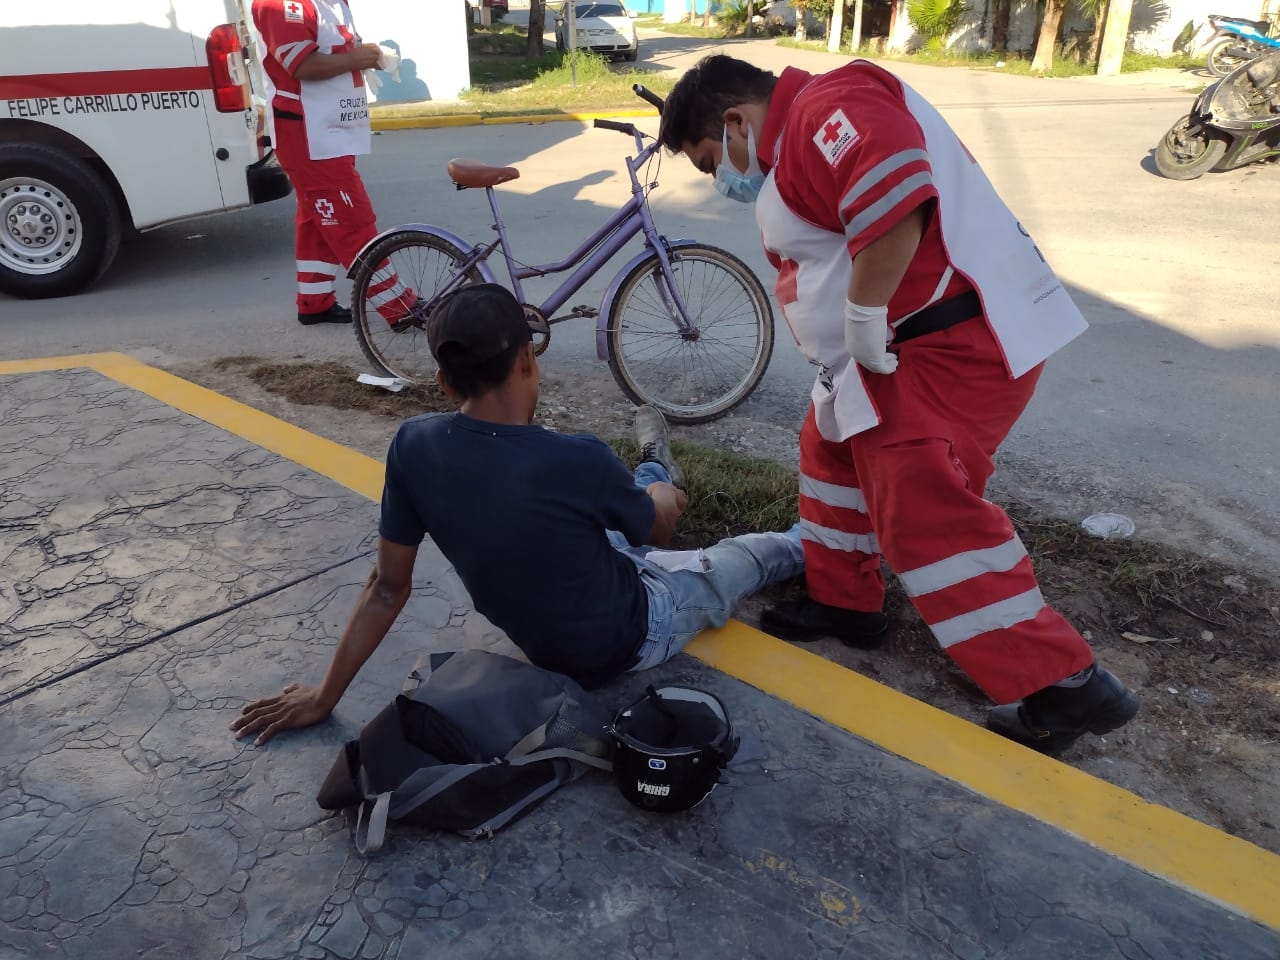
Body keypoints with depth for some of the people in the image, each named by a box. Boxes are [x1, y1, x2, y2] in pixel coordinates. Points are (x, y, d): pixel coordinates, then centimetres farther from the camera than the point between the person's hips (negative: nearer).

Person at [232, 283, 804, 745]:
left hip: (540, 642, 4)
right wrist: (670, 499, 13)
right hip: (627, 639, -3)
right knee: (747, 553, 22)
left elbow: (388, 587, -12)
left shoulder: (413, 446, -21)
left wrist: (324, 697, 1)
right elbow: (661, 526, -11)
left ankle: (654, 471, 58)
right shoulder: (578, 460, -33)